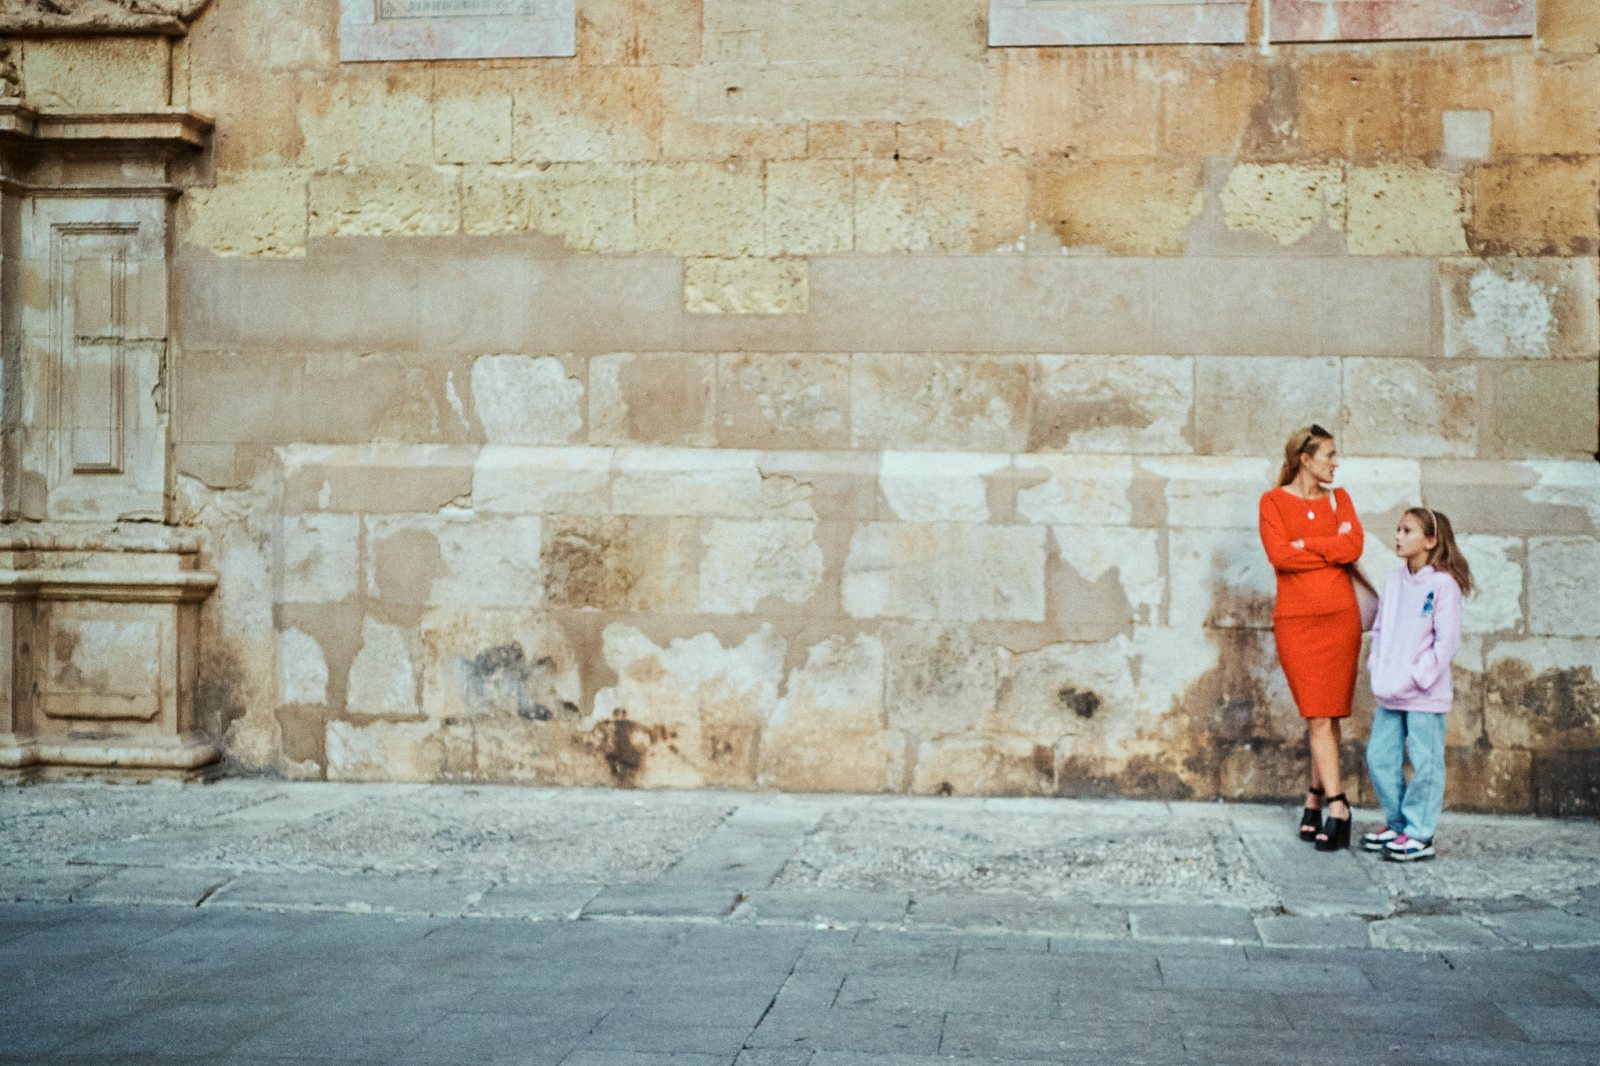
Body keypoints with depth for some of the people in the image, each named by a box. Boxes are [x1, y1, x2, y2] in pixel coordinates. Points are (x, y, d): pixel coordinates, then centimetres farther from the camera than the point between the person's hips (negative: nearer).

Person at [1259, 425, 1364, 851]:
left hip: (1340, 618, 3)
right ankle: (1336, 806, -6)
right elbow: (1279, 555, -12)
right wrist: (1332, 548, -6)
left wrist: (1305, 543, -8)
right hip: (1296, 620, -3)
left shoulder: (1338, 499, 12)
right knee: (1318, 717, -6)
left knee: (1329, 715, 2)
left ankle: (1314, 800, 13)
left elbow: (1354, 545, -5)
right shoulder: (1273, 501, 2)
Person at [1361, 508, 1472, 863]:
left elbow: (1447, 641, -13)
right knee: (1379, 758, 10)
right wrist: (1377, 670, 3)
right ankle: (1397, 823, 25)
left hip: (1425, 696, -7)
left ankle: (1419, 835, 6)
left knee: (1424, 762, -1)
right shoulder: (1395, 581, 9)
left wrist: (1415, 678, -15)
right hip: (1389, 694, 7)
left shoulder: (1443, 584, -11)